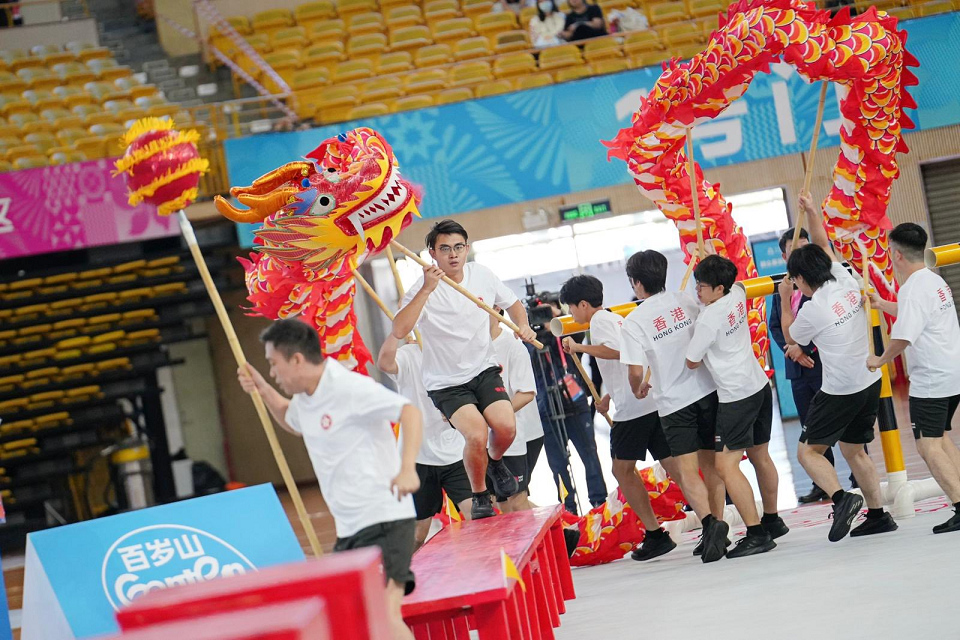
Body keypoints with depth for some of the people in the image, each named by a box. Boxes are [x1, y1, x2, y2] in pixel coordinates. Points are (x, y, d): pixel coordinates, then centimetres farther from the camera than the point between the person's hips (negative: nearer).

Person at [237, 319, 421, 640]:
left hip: (384, 519, -10)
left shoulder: (349, 388, -17)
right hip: (349, 529, 10)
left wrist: (408, 469, -39)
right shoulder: (305, 398, 11)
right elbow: (294, 423, 35)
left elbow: (408, 411, -25)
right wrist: (263, 390, 18)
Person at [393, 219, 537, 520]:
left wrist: (523, 325, -5)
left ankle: (496, 464, 18)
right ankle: (479, 498, 2)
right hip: (446, 382, -4)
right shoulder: (422, 289, -16)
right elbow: (399, 331, -33)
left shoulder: (482, 275, -2)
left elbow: (513, 303, 17)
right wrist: (426, 290, -37)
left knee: (506, 427, -19)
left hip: (484, 370, 4)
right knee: (476, 435, -25)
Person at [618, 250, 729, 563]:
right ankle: (716, 533, 15)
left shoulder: (634, 321, -10)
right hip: (709, 392, 5)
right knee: (710, 465, 13)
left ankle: (710, 522, -25)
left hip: (675, 403, -5)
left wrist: (638, 390, 9)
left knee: (687, 472, -4)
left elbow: (635, 370, -13)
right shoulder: (686, 301, 3)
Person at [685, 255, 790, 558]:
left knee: (726, 465, -10)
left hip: (736, 397, -10)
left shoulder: (708, 319, -19)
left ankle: (756, 534, -15)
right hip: (760, 385, 10)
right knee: (760, 456, 21)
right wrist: (706, 255, 25)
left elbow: (692, 361, -8)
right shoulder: (737, 295, 3)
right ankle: (772, 521, 34)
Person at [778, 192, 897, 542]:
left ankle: (842, 498, -19)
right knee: (853, 449, 20)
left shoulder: (812, 310, -18)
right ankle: (878, 516, 19)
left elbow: (790, 337, 4)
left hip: (839, 391, -8)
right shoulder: (847, 283, -1)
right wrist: (811, 211, 15)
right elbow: (824, 246, 15)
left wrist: (785, 300, 11)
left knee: (808, 450, 1)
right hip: (870, 382, 8)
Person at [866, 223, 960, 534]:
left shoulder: (914, 289, -16)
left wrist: (880, 360, -5)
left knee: (929, 445, -7)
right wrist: (880, 304, 38)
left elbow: (903, 337, -21)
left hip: (931, 380, -10)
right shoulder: (934, 280, 14)